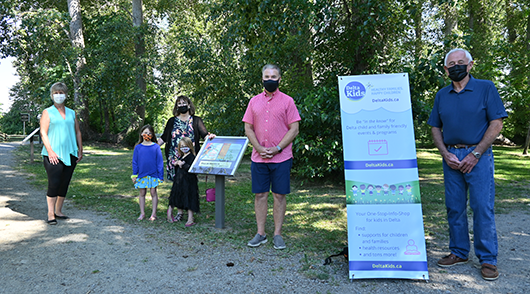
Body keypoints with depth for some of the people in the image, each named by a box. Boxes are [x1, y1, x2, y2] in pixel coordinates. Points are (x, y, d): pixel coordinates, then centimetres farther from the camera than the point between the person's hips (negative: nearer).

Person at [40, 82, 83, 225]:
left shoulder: (72, 113, 16)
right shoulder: (47, 112, 4)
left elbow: (78, 132, 18)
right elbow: (43, 133, -4)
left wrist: (80, 150, 11)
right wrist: (50, 151, -15)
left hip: (70, 154, 5)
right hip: (54, 155, -4)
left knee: (65, 184, 8)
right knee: (54, 184, -8)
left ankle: (58, 211, 19)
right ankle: (51, 214, 0)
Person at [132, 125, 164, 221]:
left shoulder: (156, 147, -4)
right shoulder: (138, 147, 1)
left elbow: (160, 162, -2)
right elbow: (135, 162, 6)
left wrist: (160, 176, -4)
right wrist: (134, 175, 4)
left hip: (153, 174, -2)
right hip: (141, 174, 2)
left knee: (153, 193, 5)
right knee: (142, 193, 10)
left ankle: (154, 214, 15)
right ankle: (142, 213, 21)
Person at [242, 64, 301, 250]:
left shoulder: (287, 101, 2)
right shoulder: (254, 101, 10)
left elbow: (294, 129, -2)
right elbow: (248, 128, 9)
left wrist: (277, 148, -11)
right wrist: (260, 148, -5)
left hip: (281, 157, -2)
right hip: (258, 157, 3)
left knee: (279, 195, 3)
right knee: (260, 194, 6)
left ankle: (278, 234, 14)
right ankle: (260, 234, 17)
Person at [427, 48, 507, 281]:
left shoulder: (486, 88, 0)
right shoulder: (442, 95, 11)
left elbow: (496, 124, -5)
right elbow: (435, 128, 12)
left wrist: (475, 154, -12)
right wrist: (446, 154, -2)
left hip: (478, 155, -4)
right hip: (451, 157, 4)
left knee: (482, 207, -3)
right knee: (454, 207, 8)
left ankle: (487, 259, 9)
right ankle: (459, 252, 21)